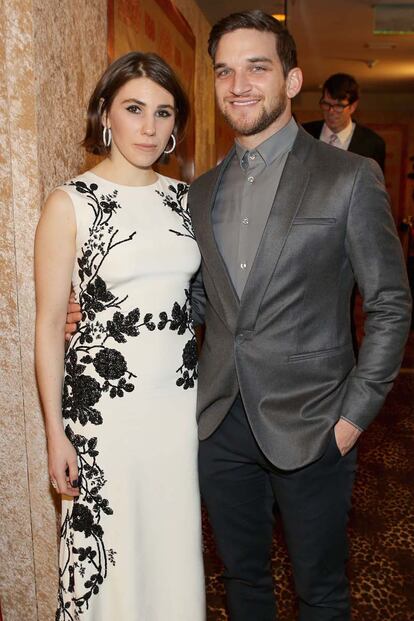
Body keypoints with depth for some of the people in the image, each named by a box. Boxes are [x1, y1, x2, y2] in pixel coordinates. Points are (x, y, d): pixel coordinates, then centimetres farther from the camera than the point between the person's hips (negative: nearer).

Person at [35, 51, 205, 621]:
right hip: (105, 404, -4)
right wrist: (56, 432, -7)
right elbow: (48, 325, -6)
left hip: (182, 398, 4)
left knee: (175, 537, 18)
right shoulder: (70, 204, -8)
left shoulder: (183, 198, 5)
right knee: (109, 547, 12)